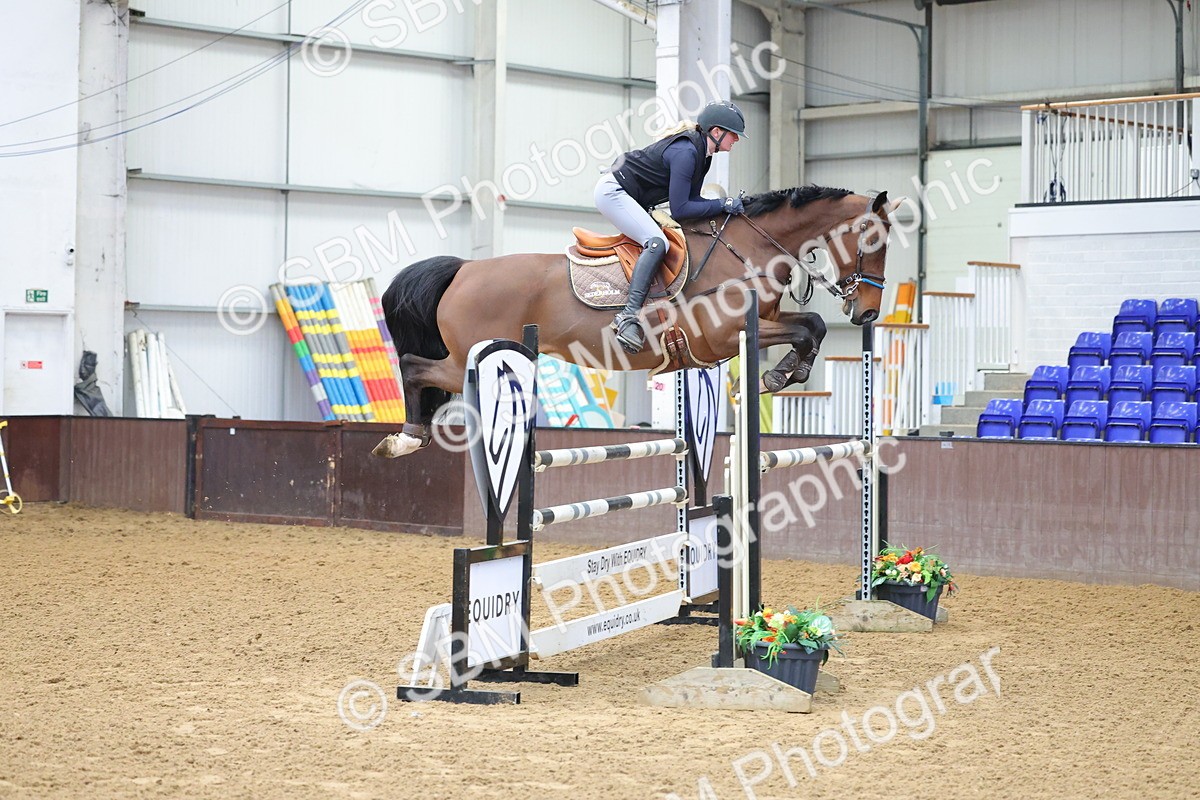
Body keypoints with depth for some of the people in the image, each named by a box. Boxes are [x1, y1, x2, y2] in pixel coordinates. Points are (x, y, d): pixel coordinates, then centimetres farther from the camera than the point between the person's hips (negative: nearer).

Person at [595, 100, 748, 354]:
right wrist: (723, 205, -21)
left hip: (631, 199, 11)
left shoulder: (702, 154, 6)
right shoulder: (685, 152, -24)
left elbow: (691, 199, 8)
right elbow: (680, 209, -25)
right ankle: (630, 315, -35)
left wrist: (730, 204, -5)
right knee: (657, 242, -26)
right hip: (613, 192, -11)